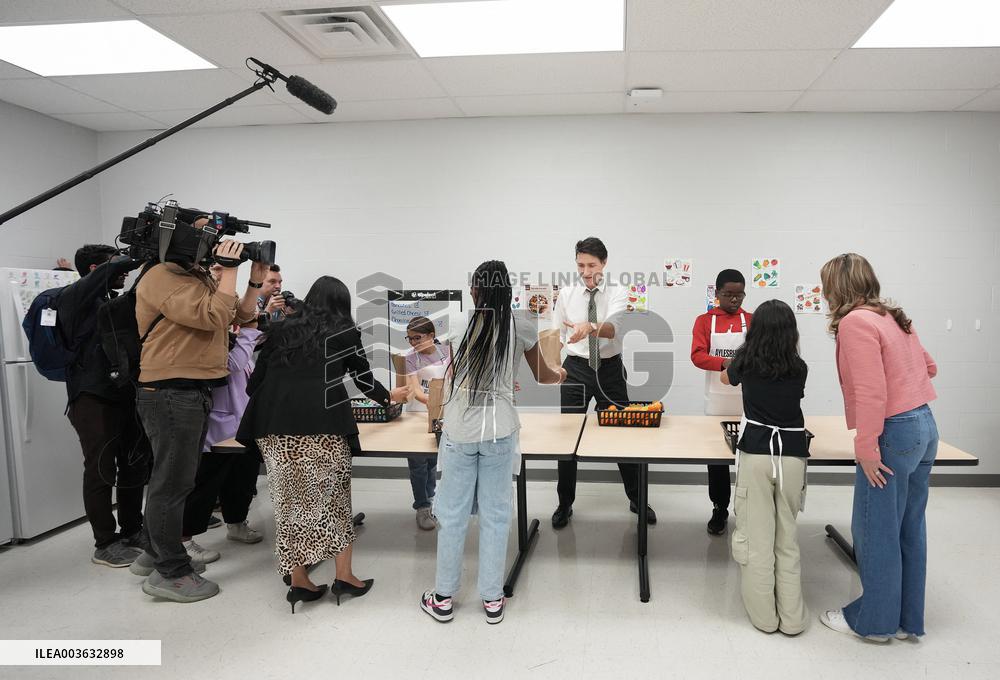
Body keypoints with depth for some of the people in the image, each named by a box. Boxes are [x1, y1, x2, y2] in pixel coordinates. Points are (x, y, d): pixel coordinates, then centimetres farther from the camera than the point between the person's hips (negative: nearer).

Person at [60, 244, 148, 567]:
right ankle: (105, 544, 8)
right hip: (93, 398, -7)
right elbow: (107, 273, -21)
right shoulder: (74, 297, -5)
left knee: (134, 465, 11)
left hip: (126, 394, 7)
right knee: (101, 471, -2)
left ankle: (132, 531, 25)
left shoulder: (115, 301, 19)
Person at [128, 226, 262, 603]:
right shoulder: (162, 277, -14)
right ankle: (170, 572, 7)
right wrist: (229, 269, -20)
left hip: (193, 390, 10)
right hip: (171, 393, -10)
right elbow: (212, 317, -26)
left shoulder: (199, 277, 17)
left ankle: (154, 553, 33)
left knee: (173, 477, 19)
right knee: (173, 481, -3)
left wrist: (255, 281, 5)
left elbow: (240, 315, 18)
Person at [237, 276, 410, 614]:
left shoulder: (282, 329, 19)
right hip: (322, 422, -2)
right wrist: (389, 397, 43)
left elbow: (256, 379, 15)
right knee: (334, 497, 12)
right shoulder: (345, 332, 15)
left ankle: (299, 581, 17)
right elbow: (363, 377, 24)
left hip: (275, 423, 3)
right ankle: (344, 576, 18)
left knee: (292, 500, 12)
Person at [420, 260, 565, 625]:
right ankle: (492, 599, 21)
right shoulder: (521, 327, -2)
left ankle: (443, 598, 24)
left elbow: (453, 379, 10)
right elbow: (543, 376, 13)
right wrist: (561, 374, 36)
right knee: (495, 515, 11)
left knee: (452, 514, 11)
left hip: (460, 431, 0)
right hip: (499, 431, 0)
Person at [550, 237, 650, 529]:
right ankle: (565, 503, 23)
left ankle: (636, 499, 29)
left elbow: (612, 327, -25)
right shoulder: (566, 295, 1)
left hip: (610, 369, -1)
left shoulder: (617, 293, -6)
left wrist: (589, 327, -46)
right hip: (576, 369, 1)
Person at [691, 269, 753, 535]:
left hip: (747, 401, 0)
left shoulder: (752, 321, 4)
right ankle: (719, 509, 23)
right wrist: (724, 363, -27)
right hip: (717, 401, 0)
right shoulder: (704, 321, 1)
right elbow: (697, 355, -10)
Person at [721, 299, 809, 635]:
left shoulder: (746, 360, 0)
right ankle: (792, 617, 18)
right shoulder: (798, 368, 3)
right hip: (792, 455, 2)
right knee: (787, 538, 13)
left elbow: (726, 379, 22)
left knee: (757, 537, 6)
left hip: (755, 453, -2)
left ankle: (764, 616, 14)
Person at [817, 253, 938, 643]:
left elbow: (870, 393, -21)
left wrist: (866, 450, -17)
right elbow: (928, 366, 23)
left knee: (875, 532, 4)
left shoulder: (855, 322, -15)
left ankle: (874, 621, 18)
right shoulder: (892, 317, 11)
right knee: (909, 529, 16)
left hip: (894, 432, -9)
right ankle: (907, 620, 27)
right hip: (924, 427, 9)